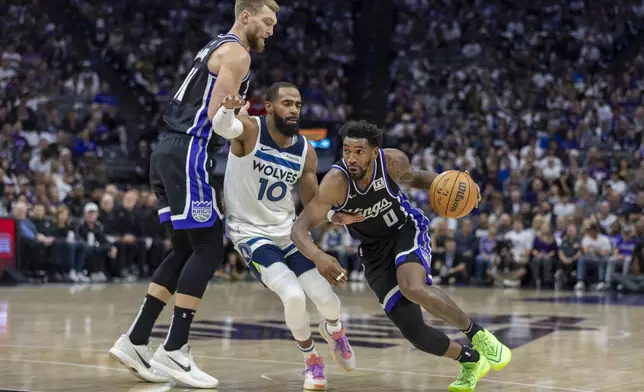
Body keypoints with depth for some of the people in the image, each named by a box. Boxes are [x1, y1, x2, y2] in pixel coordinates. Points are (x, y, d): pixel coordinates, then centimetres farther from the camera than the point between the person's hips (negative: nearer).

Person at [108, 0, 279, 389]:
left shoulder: (217, 48, 24)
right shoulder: (236, 53, -6)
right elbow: (218, 118, -15)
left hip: (171, 152, 10)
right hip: (188, 155, -10)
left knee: (185, 252, 12)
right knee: (209, 249, -8)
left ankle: (135, 341, 11)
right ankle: (174, 351, -9)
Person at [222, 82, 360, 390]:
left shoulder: (305, 151, -3)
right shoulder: (248, 130, -17)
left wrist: (336, 217, -16)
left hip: (288, 231, 5)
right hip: (250, 233, -5)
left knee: (327, 299, -3)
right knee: (293, 295, -25)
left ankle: (333, 328, 38)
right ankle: (311, 360, 5)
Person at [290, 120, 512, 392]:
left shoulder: (392, 161, -21)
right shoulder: (336, 182, -28)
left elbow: (413, 178, 4)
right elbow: (299, 228, -33)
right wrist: (318, 256, -54)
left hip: (407, 231, -1)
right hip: (374, 250, 1)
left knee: (414, 288, -35)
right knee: (414, 333, -7)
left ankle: (477, 334, -13)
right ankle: (471, 361, 21)